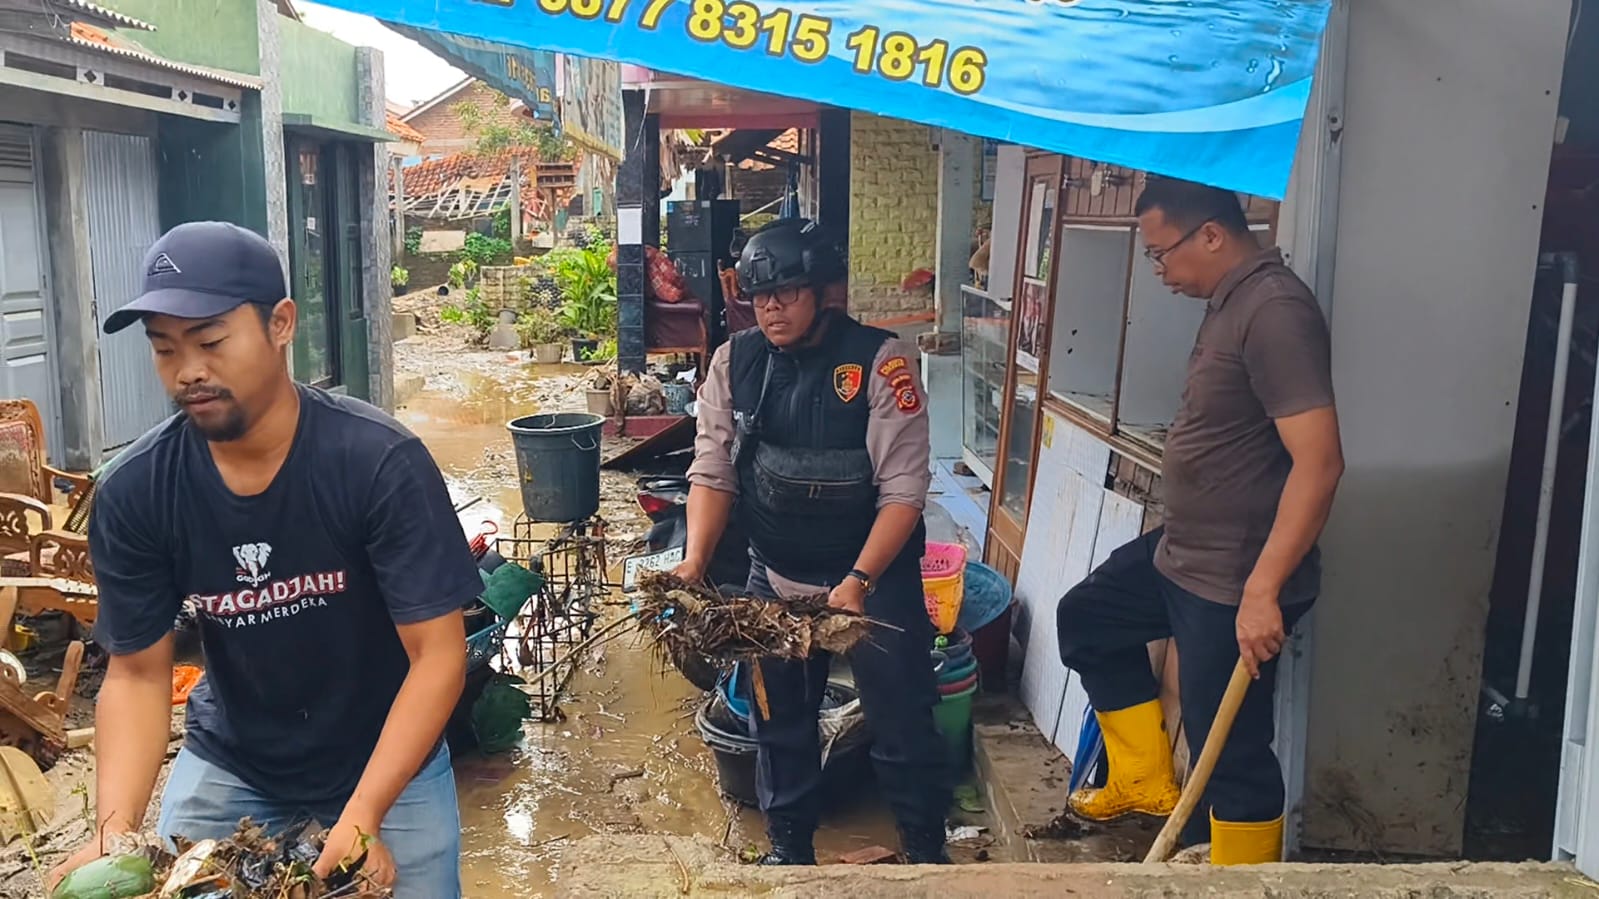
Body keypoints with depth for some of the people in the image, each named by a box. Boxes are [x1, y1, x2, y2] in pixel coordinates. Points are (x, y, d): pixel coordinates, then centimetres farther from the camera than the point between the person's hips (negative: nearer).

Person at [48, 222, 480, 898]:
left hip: (386, 761, -2)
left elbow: (437, 654, -24)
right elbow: (137, 673, -7)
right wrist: (115, 830, -22)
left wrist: (363, 815, -33)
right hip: (229, 762, 3)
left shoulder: (380, 463, -25)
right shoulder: (133, 492, -14)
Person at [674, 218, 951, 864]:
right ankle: (789, 847, 39)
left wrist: (859, 581, -28)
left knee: (902, 724, 7)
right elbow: (713, 470, -3)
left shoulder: (880, 361, -17)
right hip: (774, 578, 4)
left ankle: (925, 849, 32)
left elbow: (904, 488, -18)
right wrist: (695, 560, -18)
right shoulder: (735, 362, -4)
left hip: (876, 574, -3)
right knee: (780, 722, 17)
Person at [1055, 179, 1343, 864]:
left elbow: (1318, 461, -28)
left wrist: (1262, 589, -29)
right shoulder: (1229, 303, 8)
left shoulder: (1275, 311, -23)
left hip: (1235, 582, -11)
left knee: (1230, 754, 1)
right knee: (1085, 619, 24)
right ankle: (1146, 783, 33)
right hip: (1182, 552, 11)